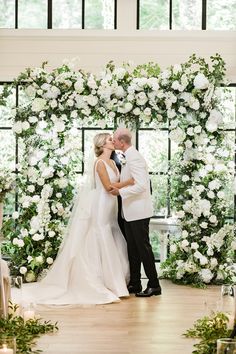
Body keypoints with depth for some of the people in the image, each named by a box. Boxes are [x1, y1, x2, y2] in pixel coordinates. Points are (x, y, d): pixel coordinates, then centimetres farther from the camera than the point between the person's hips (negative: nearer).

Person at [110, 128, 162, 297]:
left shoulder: (134, 158, -18)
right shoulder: (130, 157, 13)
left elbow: (141, 185, -26)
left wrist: (120, 191, -20)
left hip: (138, 212, -10)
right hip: (131, 212, 10)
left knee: (143, 247, -4)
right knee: (133, 248, 14)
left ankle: (154, 285, 3)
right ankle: (135, 283, 22)